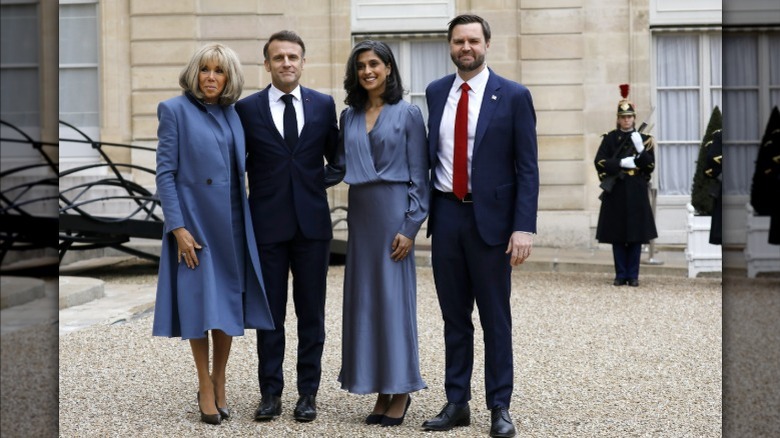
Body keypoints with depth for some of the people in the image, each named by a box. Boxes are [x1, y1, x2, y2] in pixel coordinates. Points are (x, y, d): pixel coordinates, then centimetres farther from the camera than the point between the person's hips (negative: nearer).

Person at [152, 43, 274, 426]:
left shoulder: (233, 114, 10)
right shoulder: (175, 110, -4)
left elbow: (240, 170, 13)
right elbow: (164, 172, -8)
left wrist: (248, 223, 7)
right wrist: (178, 227, -15)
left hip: (232, 223, 5)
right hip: (196, 222, -4)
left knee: (229, 303, 8)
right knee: (200, 304, 1)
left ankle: (219, 384, 21)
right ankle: (205, 388, 14)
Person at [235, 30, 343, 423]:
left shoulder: (324, 105, 6)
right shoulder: (247, 108, 3)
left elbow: (337, 159, 15)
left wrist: (324, 179, -3)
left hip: (312, 222, 1)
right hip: (267, 225, -1)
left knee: (311, 313, 6)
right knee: (270, 314, 5)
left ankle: (308, 393, 16)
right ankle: (270, 393, 14)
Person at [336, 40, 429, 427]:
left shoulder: (407, 114, -2)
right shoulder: (348, 117, 12)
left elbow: (418, 176, -5)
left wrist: (410, 227, -12)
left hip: (393, 211, -5)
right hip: (359, 212, 5)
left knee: (393, 297, -3)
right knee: (363, 298, 5)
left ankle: (400, 392, 9)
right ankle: (382, 393, 14)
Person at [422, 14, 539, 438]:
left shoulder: (514, 96, -3)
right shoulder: (435, 92, 9)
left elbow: (527, 168, -5)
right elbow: (430, 153, 12)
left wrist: (523, 227, -13)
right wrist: (421, 212, 6)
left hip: (490, 217, -3)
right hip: (445, 214, 4)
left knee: (496, 319, 5)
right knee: (454, 317, 11)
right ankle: (457, 403, 20)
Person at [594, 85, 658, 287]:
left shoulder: (643, 139, 6)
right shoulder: (610, 138, 5)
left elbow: (650, 166, -1)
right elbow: (599, 162, -4)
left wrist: (641, 149, -17)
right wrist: (622, 163, -16)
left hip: (636, 192, 0)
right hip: (615, 192, 0)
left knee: (636, 235, 1)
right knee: (617, 235, 2)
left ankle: (633, 275, 9)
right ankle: (620, 275, 11)